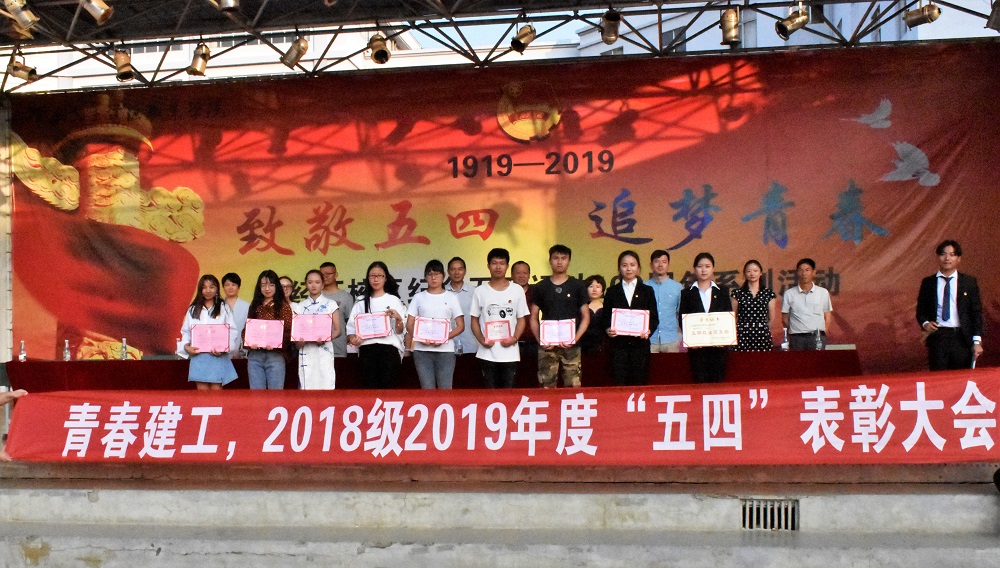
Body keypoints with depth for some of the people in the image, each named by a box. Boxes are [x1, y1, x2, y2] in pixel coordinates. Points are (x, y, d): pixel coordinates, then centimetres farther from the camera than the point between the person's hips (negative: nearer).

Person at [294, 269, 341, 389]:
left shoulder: (330, 304, 7)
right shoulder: (300, 306, 12)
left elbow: (337, 330, 4)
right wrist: (298, 341, -11)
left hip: (324, 349, -2)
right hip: (306, 351, 2)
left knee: (326, 385, -8)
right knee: (307, 387, -2)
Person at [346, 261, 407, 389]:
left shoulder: (394, 300, 10)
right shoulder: (361, 302, 16)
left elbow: (399, 330, 5)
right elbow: (351, 326, 9)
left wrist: (398, 318, -15)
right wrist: (352, 338, -11)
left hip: (389, 348, -2)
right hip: (366, 350, 2)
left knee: (388, 388, -7)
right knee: (369, 388, -3)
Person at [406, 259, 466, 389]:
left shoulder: (451, 298, 10)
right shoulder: (418, 298, 12)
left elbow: (460, 326, 5)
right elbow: (409, 325, 8)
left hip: (445, 350, 0)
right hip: (422, 350, 1)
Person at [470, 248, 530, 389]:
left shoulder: (517, 290, 3)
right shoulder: (480, 291, 4)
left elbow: (521, 319, 6)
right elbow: (474, 320, 6)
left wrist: (515, 338, -11)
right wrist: (481, 339, -11)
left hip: (510, 352, 0)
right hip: (487, 352, 0)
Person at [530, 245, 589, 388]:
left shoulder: (578, 286, 6)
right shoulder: (540, 287, 8)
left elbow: (585, 317, 6)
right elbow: (533, 318, 9)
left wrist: (575, 338, -8)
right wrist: (539, 339, -6)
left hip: (571, 346, -1)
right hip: (547, 345, 1)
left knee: (573, 386, -5)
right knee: (548, 386, 0)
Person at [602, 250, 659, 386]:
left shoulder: (647, 291, 11)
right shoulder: (612, 292, 11)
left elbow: (654, 318, 6)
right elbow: (606, 318, 8)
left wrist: (648, 330, -13)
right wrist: (607, 329, -13)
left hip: (640, 343, 0)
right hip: (618, 344, 0)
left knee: (640, 383, 0)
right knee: (619, 384, -3)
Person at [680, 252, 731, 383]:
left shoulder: (722, 293, 13)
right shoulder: (686, 294, 9)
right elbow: (682, 320, 4)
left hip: (718, 345, 1)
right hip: (696, 346, -1)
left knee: (718, 381, -1)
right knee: (700, 382, -4)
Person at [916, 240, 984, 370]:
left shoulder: (969, 282, 6)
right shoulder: (928, 282, 7)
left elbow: (977, 312, 5)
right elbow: (921, 310, 12)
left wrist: (977, 341, -3)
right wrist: (925, 323, -10)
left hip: (962, 339, 0)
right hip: (937, 336, 0)